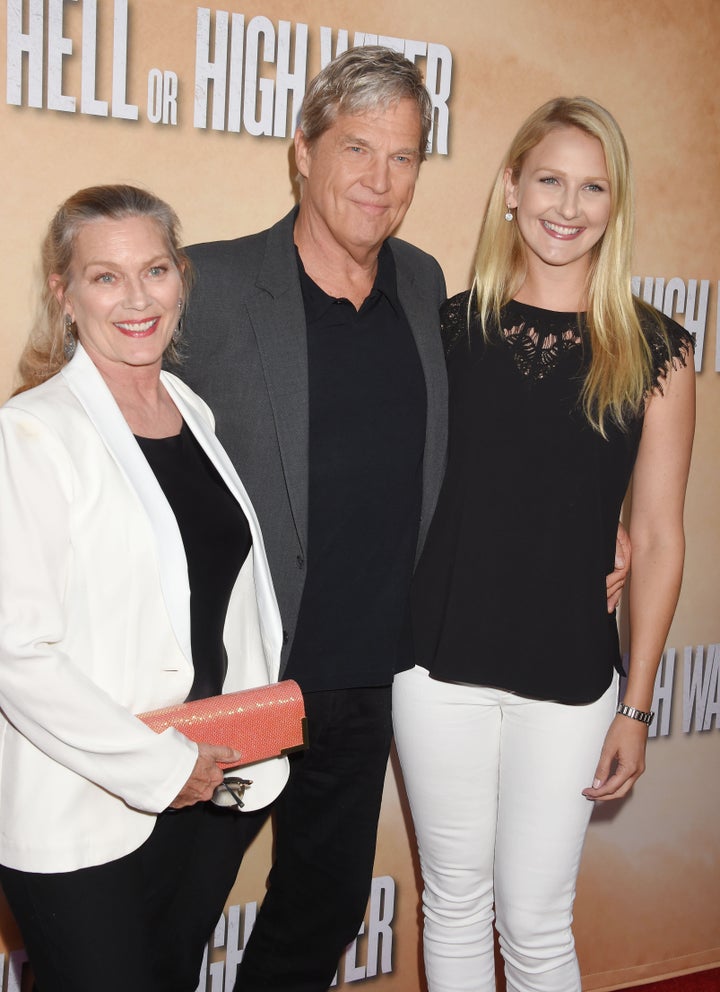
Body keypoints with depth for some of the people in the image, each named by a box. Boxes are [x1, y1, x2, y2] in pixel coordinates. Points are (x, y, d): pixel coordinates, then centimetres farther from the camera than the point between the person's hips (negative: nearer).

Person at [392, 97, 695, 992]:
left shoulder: (652, 353, -3)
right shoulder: (450, 328, 0)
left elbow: (657, 538, -1)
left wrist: (636, 706, 0)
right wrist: (386, 638, 0)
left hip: (568, 679, -1)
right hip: (440, 661, 2)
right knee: (454, 904, 16)